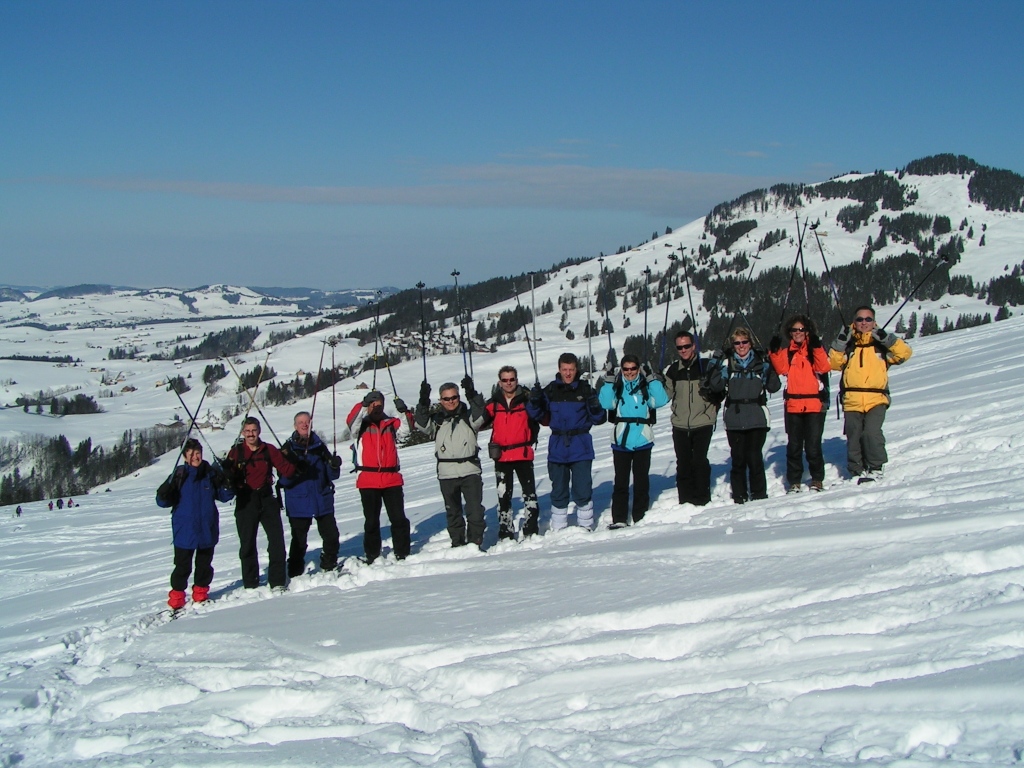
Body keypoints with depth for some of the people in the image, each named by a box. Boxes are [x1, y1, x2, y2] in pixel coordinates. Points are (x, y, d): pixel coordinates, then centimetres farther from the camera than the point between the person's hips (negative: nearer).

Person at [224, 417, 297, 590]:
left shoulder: (269, 450, 3)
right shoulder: (236, 452, 0)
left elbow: (286, 471, 1)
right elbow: (228, 476, -6)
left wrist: (290, 459, -14)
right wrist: (226, 468, -24)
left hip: (267, 500, 1)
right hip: (245, 503, -1)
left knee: (277, 541, -4)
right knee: (247, 544, 6)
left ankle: (277, 582, 5)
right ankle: (250, 585, 17)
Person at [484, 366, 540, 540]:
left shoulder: (526, 400, 0)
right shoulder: (493, 403, 5)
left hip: (523, 454, -2)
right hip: (501, 457, 2)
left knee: (529, 493, -1)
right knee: (503, 496, 8)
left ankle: (531, 530, 7)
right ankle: (505, 533, 15)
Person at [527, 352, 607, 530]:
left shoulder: (585, 389, -3)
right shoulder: (551, 390, 2)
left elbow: (599, 419, -2)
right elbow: (538, 416, 4)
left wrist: (595, 407, -22)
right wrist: (534, 402, -14)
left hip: (581, 448, -2)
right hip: (557, 448, 2)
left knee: (582, 491, -2)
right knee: (558, 491, 12)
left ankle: (585, 526, 12)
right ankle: (558, 528, 21)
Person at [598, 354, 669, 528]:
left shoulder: (646, 386, 4)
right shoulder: (616, 386, 3)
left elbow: (660, 401, -11)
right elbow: (606, 403, -12)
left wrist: (653, 379, -16)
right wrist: (608, 382, -19)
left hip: (643, 441, 0)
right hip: (620, 442, 0)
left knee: (642, 481, 7)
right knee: (621, 481, 2)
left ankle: (640, 518, 15)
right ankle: (619, 519, 4)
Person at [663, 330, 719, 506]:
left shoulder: (706, 366, 0)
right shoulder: (673, 370, 11)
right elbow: (666, 395, 15)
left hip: (703, 423, -3)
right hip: (680, 425, 3)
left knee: (699, 461, -9)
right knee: (683, 464, 4)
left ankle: (702, 499, 1)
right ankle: (685, 500, 12)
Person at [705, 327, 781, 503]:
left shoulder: (760, 361, 7)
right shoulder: (726, 362, 6)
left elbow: (773, 387, 3)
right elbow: (715, 386, -5)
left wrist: (769, 369, -10)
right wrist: (716, 364, -12)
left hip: (757, 419, -1)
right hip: (734, 420, 1)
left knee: (754, 457, -5)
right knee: (738, 459, 3)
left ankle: (759, 496, 7)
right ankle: (739, 497, 12)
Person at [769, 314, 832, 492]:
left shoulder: (815, 349, 6)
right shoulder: (787, 352, 13)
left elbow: (824, 367, -11)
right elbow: (782, 369, -5)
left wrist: (817, 348, -23)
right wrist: (774, 352, -19)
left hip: (815, 404, -3)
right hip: (793, 405, 3)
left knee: (813, 446, -6)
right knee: (794, 446, 6)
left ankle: (817, 479, 8)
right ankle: (794, 481, 14)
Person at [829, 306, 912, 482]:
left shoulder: (881, 344, 11)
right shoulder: (848, 345, 15)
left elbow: (904, 353, 2)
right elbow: (833, 363, 5)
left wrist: (888, 339, -10)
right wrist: (839, 344, -7)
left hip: (876, 400, -2)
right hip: (852, 401, 2)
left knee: (871, 433, -20)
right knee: (853, 438, 2)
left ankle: (875, 468, -5)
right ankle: (858, 472, 16)